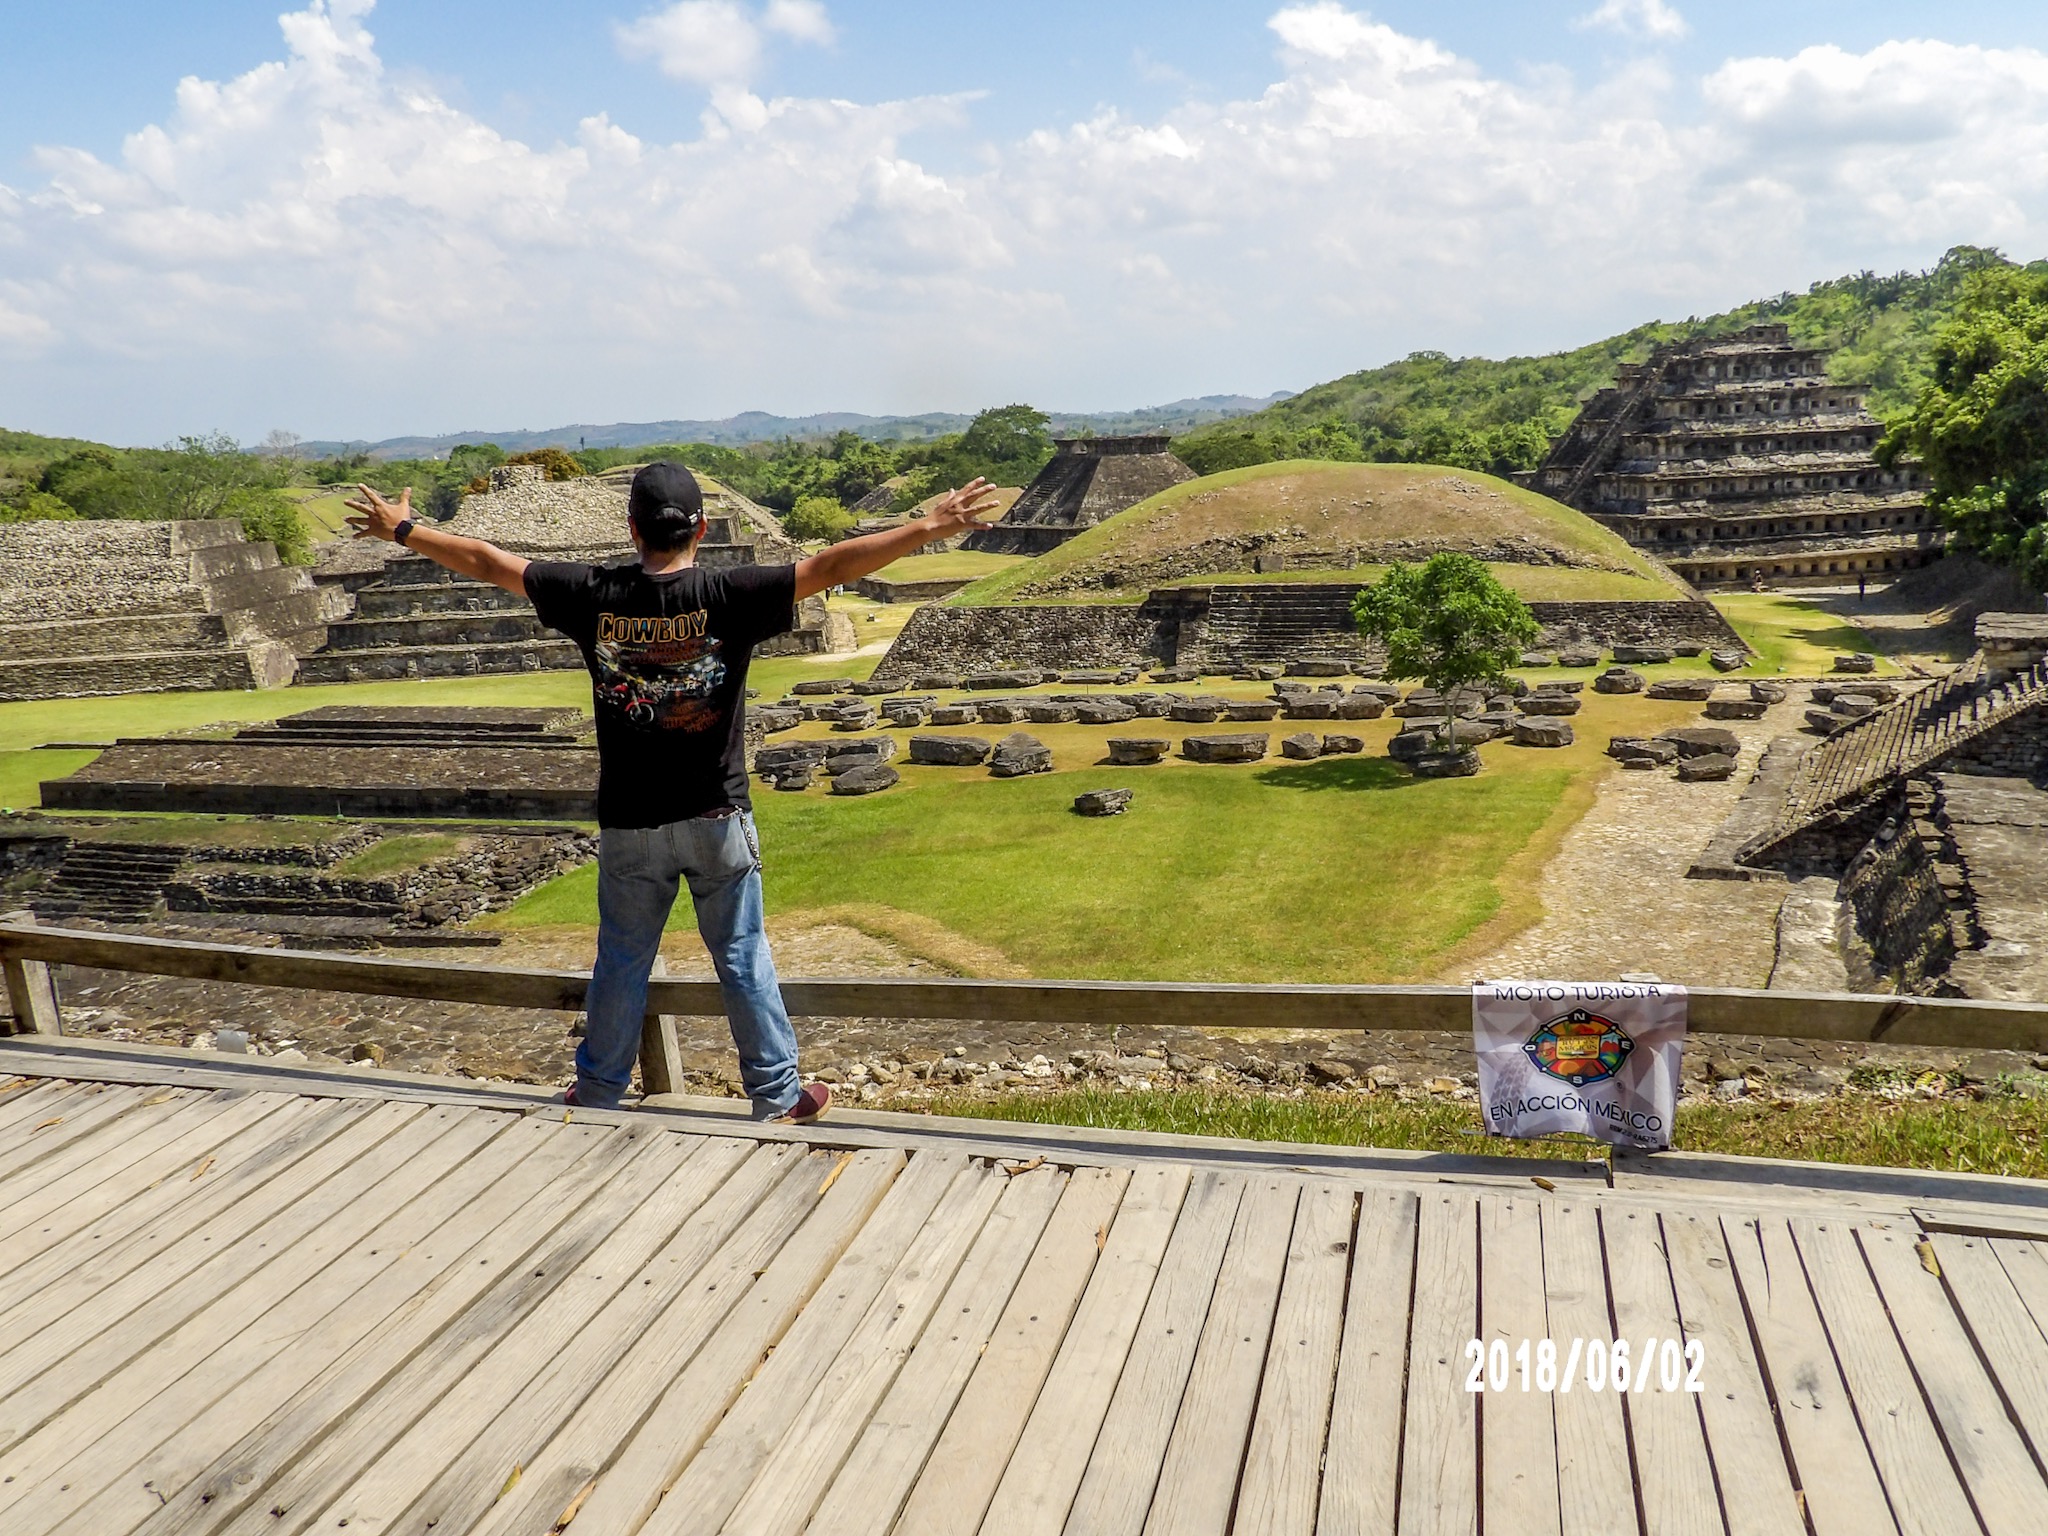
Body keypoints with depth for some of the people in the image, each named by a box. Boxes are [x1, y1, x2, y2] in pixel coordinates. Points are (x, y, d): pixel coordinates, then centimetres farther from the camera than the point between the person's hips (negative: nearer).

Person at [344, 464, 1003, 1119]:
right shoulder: (728, 595, -15)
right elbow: (832, 566, -19)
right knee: (743, 957, 10)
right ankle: (777, 1091, 20)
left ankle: (598, 1092, 32)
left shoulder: (594, 595, -7)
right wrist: (931, 526, -17)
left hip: (628, 822, 2)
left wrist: (401, 529, 18)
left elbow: (486, 562, 3)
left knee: (621, 962, 16)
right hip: (716, 818, -2)